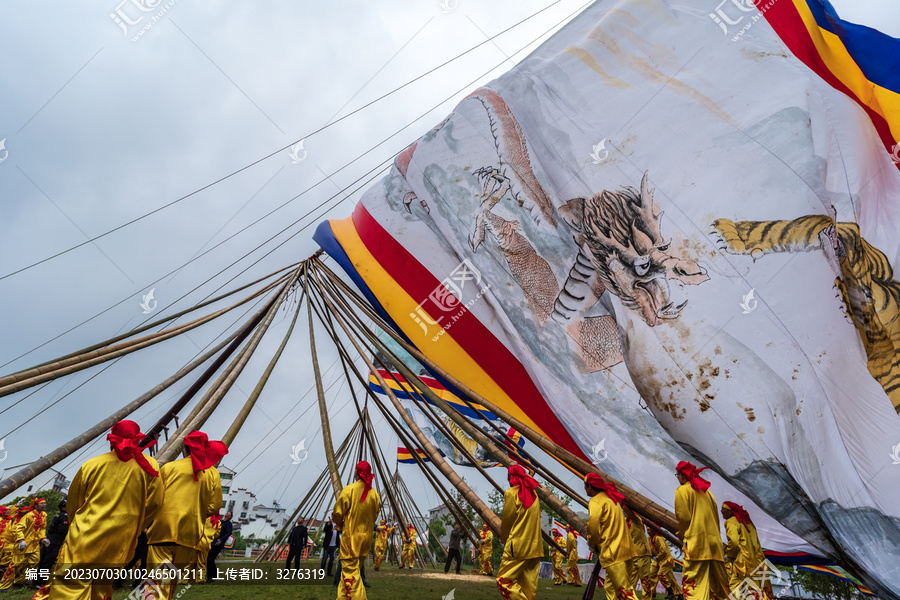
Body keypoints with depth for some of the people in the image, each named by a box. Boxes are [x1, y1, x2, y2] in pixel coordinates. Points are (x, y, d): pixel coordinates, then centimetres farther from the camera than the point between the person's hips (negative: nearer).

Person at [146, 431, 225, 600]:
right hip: (190, 533, 2)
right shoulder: (213, 473, 5)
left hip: (163, 529, -2)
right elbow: (215, 506, 5)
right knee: (175, 580, 16)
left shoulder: (169, 467, 2)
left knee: (159, 579, -4)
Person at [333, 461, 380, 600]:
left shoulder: (349, 489, -12)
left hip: (350, 535, -5)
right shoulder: (374, 493, 0)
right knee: (354, 568, 19)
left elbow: (338, 512, -8)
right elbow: (375, 515, 8)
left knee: (349, 569, -2)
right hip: (366, 536, 5)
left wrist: (340, 525, 12)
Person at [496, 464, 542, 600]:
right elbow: (534, 520, 15)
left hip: (517, 547, -7)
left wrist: (504, 539, 14)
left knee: (504, 579, -3)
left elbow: (506, 521, -2)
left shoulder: (511, 493, -8)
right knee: (529, 584, 11)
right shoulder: (533, 493, 11)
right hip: (535, 547, 7)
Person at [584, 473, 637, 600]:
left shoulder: (595, 502, -8)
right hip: (626, 550, 9)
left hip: (613, 554, -9)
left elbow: (593, 527, -15)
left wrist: (592, 544, 5)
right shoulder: (611, 498, 20)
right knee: (610, 587, 14)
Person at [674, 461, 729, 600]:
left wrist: (682, 535, 10)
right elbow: (715, 516, 18)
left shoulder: (682, 490, 0)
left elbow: (684, 517, -7)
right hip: (714, 541, 8)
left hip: (696, 541, -7)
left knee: (693, 583, -12)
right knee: (719, 581, 14)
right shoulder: (706, 490, 19)